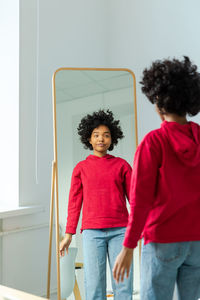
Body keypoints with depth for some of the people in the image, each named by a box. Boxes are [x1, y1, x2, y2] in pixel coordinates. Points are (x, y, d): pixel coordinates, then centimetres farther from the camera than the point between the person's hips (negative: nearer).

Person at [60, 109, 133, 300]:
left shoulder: (122, 165, 9)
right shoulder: (81, 168, 11)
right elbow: (74, 202, 12)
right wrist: (68, 234, 8)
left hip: (120, 231, 0)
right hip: (92, 233, 0)